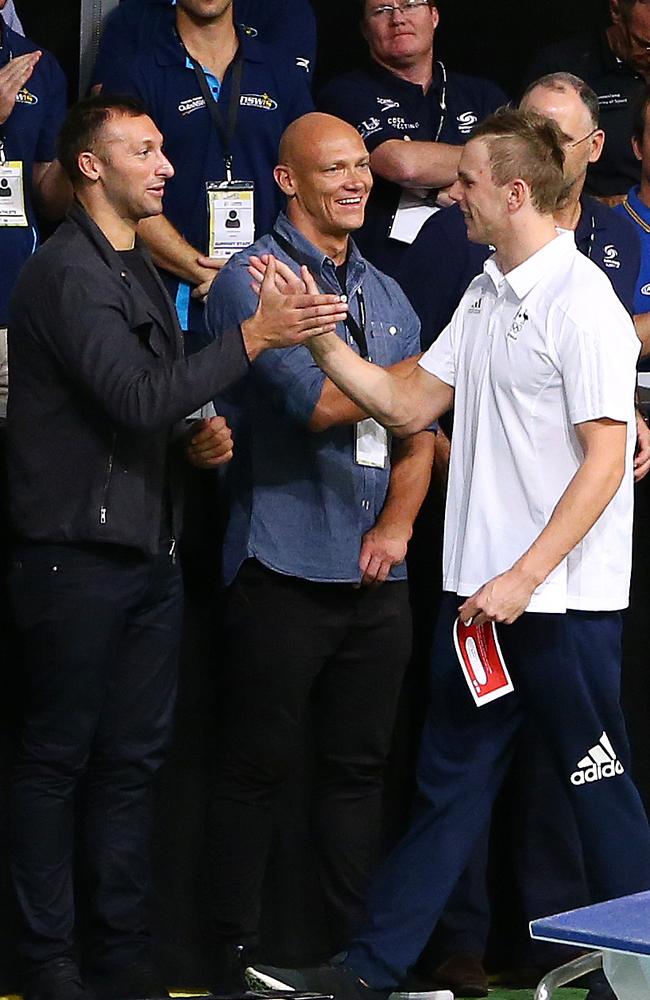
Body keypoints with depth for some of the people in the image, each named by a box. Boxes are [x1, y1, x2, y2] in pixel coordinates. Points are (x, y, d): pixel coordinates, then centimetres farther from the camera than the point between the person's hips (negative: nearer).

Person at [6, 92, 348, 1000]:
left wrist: (198, 439, 6)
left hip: (148, 551, 9)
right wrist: (252, 338, -24)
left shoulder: (139, 271, 18)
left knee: (132, 760, 10)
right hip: (77, 557, -9)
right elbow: (135, 397, -23)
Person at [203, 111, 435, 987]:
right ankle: (238, 955, 7)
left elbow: (415, 429, 15)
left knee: (358, 768, 10)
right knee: (257, 767, 0)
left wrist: (398, 522, -3)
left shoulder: (384, 295, 16)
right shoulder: (252, 281, -5)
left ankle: (361, 949, 17)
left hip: (377, 575, 6)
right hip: (285, 573, -6)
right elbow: (317, 403, -15)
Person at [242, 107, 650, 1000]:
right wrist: (322, 342, 4)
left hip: (561, 597, -8)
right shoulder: (485, 296, 12)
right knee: (449, 781, 11)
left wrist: (524, 578, -21)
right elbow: (409, 406, 16)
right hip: (481, 590, 8)